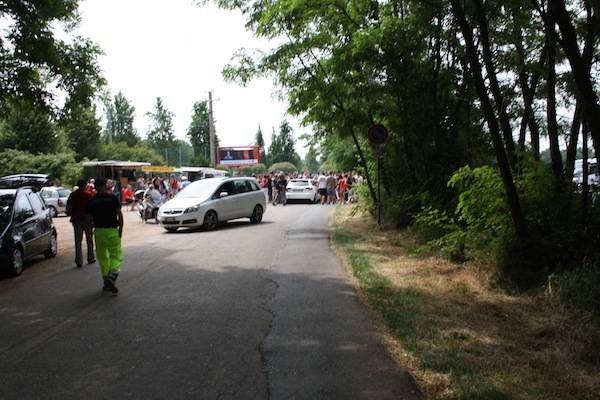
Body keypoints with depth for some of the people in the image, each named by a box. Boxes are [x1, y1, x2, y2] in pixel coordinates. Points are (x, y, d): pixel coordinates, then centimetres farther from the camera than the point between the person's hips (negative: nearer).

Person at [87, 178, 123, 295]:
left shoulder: (92, 201, 4)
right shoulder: (113, 198, -5)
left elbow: (90, 216, 7)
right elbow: (119, 215, -9)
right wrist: (120, 230, -4)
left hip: (98, 231, 4)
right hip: (112, 230, -3)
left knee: (102, 257, 14)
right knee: (116, 256, 1)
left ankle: (106, 282, 17)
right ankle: (112, 277, -20)